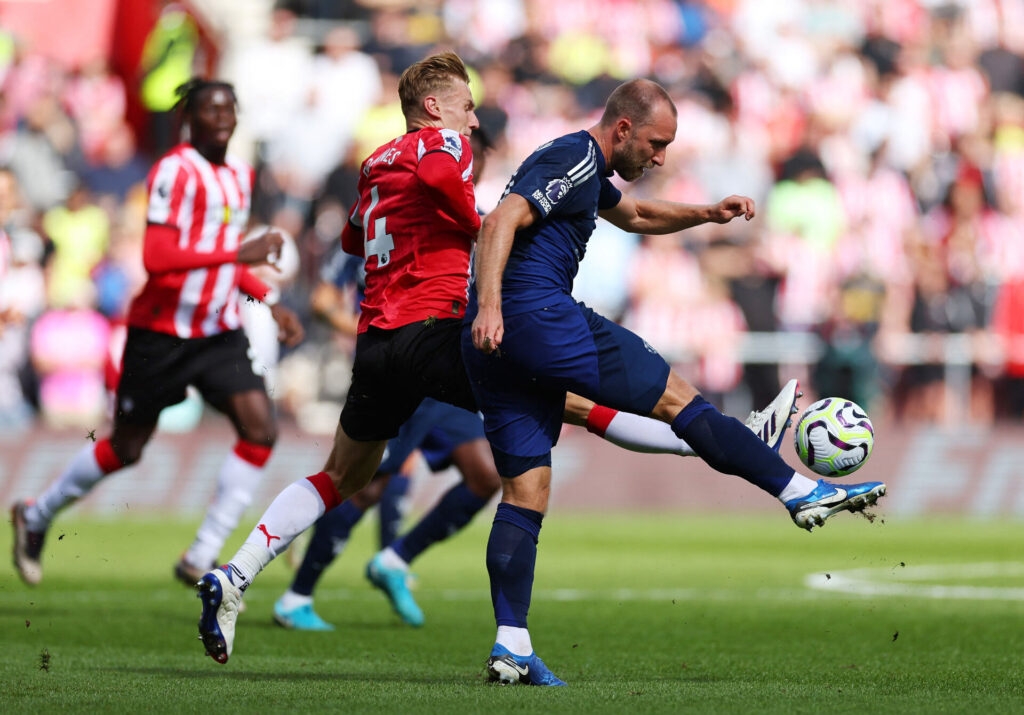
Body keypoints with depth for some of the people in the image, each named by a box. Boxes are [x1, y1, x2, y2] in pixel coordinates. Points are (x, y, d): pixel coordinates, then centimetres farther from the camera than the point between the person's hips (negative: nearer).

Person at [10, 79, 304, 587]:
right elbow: (156, 257, -28)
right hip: (161, 331, -6)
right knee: (126, 447, 6)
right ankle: (37, 516, 32)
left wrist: (271, 304, 14)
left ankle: (200, 561, -7)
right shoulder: (175, 170, -16)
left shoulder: (240, 175, 9)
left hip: (220, 334, 6)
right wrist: (238, 253, -32)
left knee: (260, 427, -13)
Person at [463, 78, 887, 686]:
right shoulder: (575, 158, -7)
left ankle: (512, 644, -6)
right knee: (678, 398, -1)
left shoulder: (584, 167, 25)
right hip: (536, 313, -10)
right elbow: (501, 223, -19)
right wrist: (489, 306, -30)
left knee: (525, 493, 3)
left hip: (492, 347, 10)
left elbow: (634, 214, 44)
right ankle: (802, 492, 4)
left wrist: (706, 214, 31)